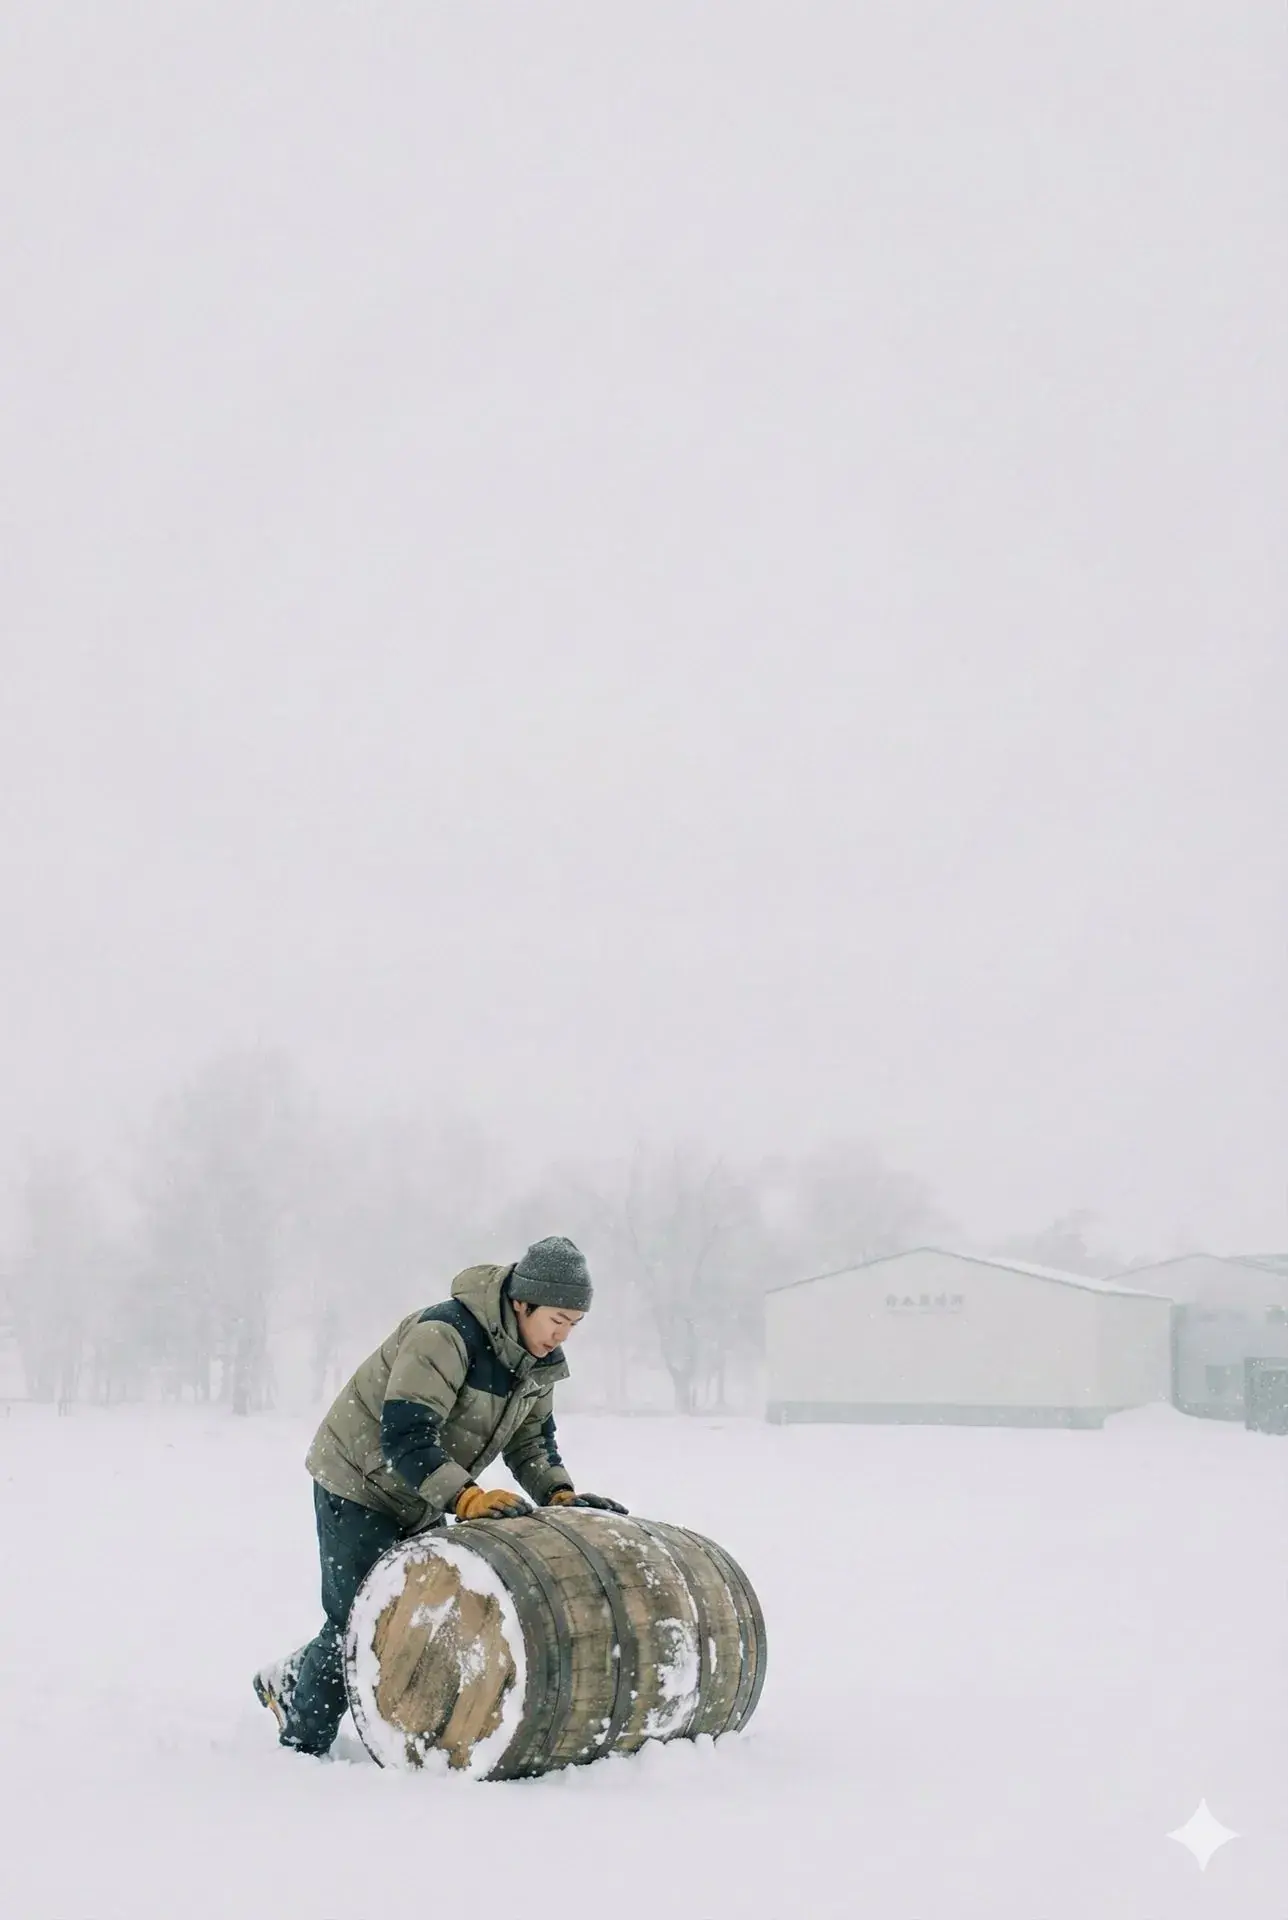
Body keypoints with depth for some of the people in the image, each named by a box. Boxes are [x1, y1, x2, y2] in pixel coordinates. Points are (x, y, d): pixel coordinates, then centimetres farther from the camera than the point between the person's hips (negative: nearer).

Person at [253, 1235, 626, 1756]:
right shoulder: (446, 1335, -32)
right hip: (359, 1483, -8)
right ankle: (301, 1743, 13)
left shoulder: (539, 1360, -4)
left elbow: (531, 1438, 6)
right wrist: (467, 1498, -46)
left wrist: (559, 1494, -12)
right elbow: (404, 1438, -37)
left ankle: (290, 1682, 29)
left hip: (421, 1498, 8)